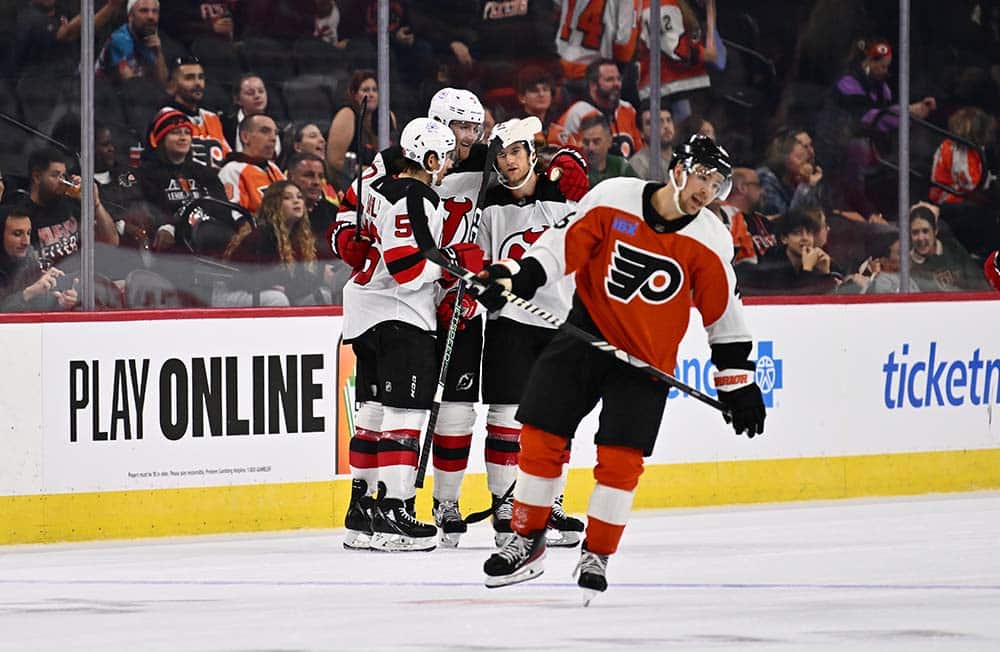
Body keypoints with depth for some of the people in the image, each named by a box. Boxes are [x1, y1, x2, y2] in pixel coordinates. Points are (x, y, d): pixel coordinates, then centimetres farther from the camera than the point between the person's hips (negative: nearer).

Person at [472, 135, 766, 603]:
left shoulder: (710, 242, -8)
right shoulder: (613, 199, -11)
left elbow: (723, 313, 0)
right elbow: (563, 244, -7)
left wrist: (736, 381, 2)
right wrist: (518, 277, -20)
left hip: (647, 358, -1)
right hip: (586, 334, 1)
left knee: (620, 460, -8)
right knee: (541, 437, 0)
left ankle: (596, 557, 8)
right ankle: (527, 542, 15)